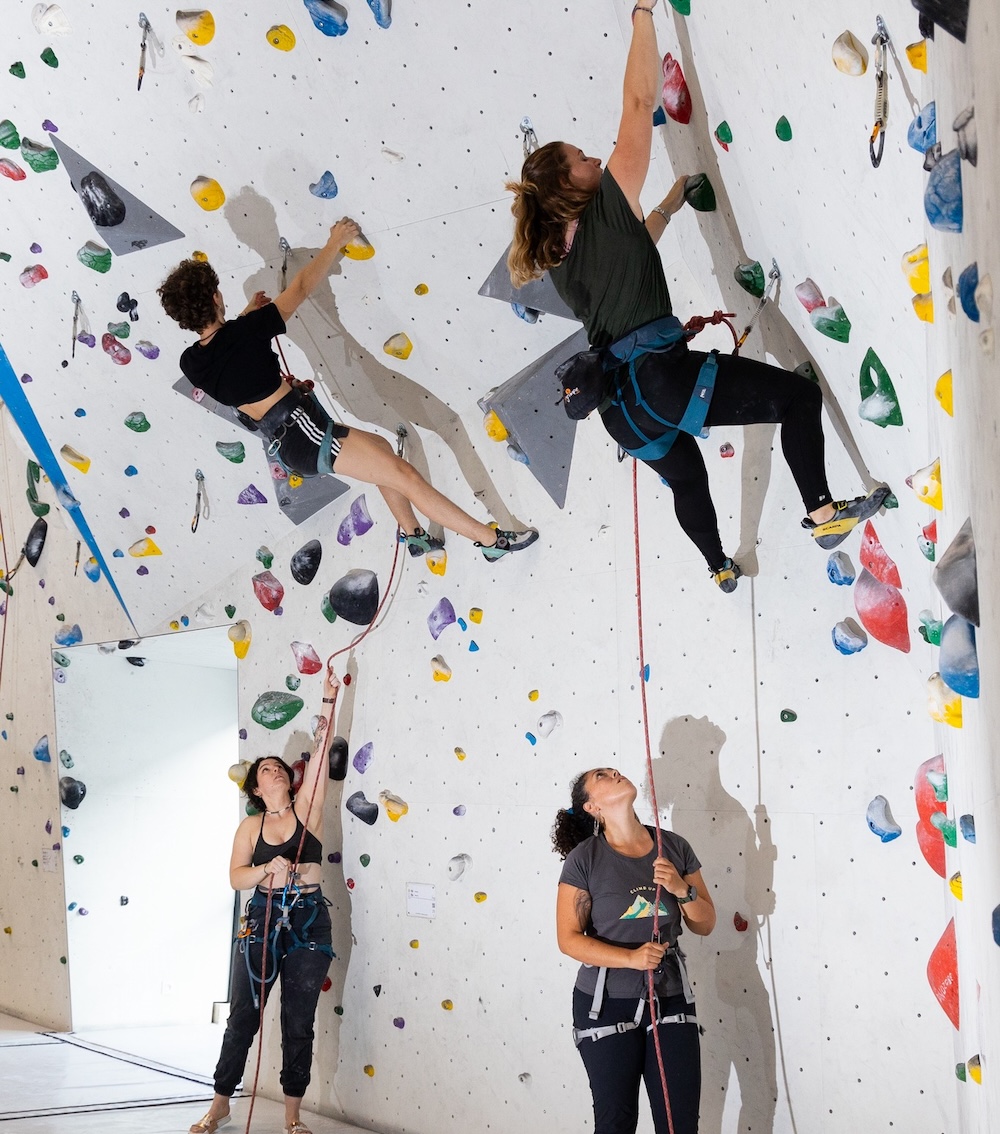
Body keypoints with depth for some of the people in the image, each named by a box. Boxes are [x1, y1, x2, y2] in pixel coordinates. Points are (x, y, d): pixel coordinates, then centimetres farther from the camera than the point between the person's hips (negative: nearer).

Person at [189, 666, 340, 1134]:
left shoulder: (306, 809, 3)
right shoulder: (251, 826, 5)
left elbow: (320, 751, -7)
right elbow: (236, 876, -5)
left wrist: (328, 702, -16)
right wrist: (268, 869, -25)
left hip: (309, 920, 0)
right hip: (262, 920, 0)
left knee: (299, 1021, 4)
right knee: (243, 1015, 4)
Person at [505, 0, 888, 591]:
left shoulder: (558, 255, 13)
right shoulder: (606, 210, -7)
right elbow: (640, 104, -9)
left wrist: (668, 206, 41)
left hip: (618, 402, 8)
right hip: (660, 377, -8)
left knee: (685, 477, 32)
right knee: (799, 394, 0)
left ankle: (721, 567, 51)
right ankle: (824, 514, -4)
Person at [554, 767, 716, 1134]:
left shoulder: (675, 847, 0)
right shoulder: (585, 859, -10)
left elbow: (705, 925, 6)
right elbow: (569, 938, -10)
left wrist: (682, 890, -15)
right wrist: (630, 958, -23)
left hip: (671, 999, 3)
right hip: (607, 1005, -3)